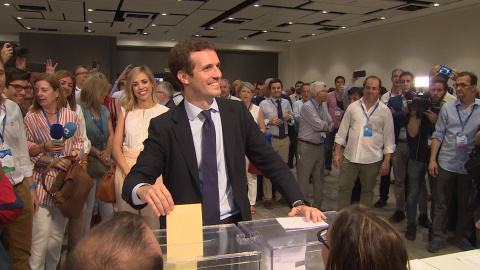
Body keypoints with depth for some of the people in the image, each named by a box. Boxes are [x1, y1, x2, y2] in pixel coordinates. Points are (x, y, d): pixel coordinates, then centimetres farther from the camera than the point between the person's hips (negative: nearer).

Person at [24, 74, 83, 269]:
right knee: (41, 235, -6)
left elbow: (79, 141, 11)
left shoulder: (71, 116, 4)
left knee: (57, 235, 12)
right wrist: (45, 147, -17)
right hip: (42, 182, -2)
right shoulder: (30, 118, -1)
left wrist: (77, 152, -10)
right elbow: (25, 150, -2)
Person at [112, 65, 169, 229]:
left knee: (152, 222, -1)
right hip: (125, 168, 2)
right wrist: (129, 173, -9)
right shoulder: (126, 112, 11)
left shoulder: (164, 112, 4)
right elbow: (116, 147, 6)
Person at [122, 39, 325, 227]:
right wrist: (143, 189, -34)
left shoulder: (237, 113, 0)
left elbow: (270, 162, 2)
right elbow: (135, 178, -10)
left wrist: (298, 202, -10)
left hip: (236, 225, 1)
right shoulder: (164, 126, -7)